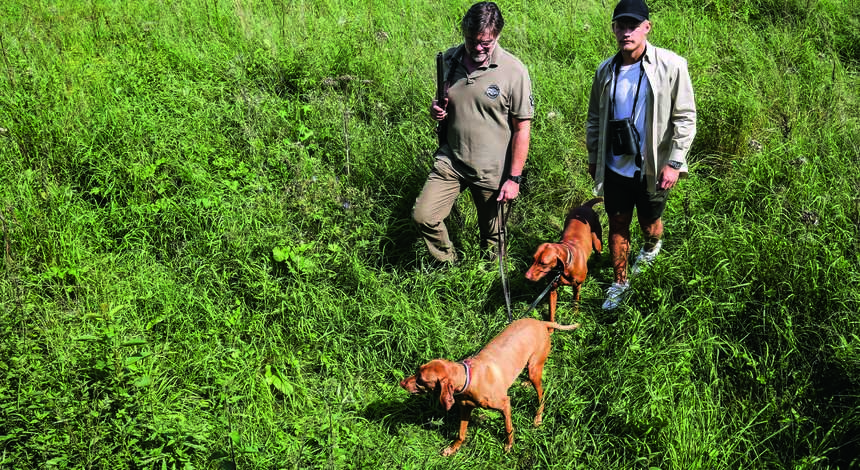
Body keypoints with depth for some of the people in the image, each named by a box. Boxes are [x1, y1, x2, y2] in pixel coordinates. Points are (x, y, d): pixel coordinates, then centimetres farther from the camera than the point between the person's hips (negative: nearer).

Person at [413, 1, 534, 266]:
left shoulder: (513, 71, -14)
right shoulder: (448, 60, 0)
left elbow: (522, 128, -10)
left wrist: (514, 178, -12)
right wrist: (436, 111, -8)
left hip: (492, 170, -3)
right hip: (450, 161, 4)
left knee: (491, 235, 10)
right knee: (423, 215, -6)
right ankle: (449, 266, 18)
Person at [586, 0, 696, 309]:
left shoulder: (671, 66, -14)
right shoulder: (606, 70, -2)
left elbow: (685, 118, -11)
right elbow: (594, 119, 10)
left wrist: (674, 162, -14)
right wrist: (593, 159, 13)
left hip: (652, 169, -2)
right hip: (615, 168, 3)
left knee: (649, 224, 18)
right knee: (617, 226, 12)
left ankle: (651, 248, 54)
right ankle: (620, 283, 29)